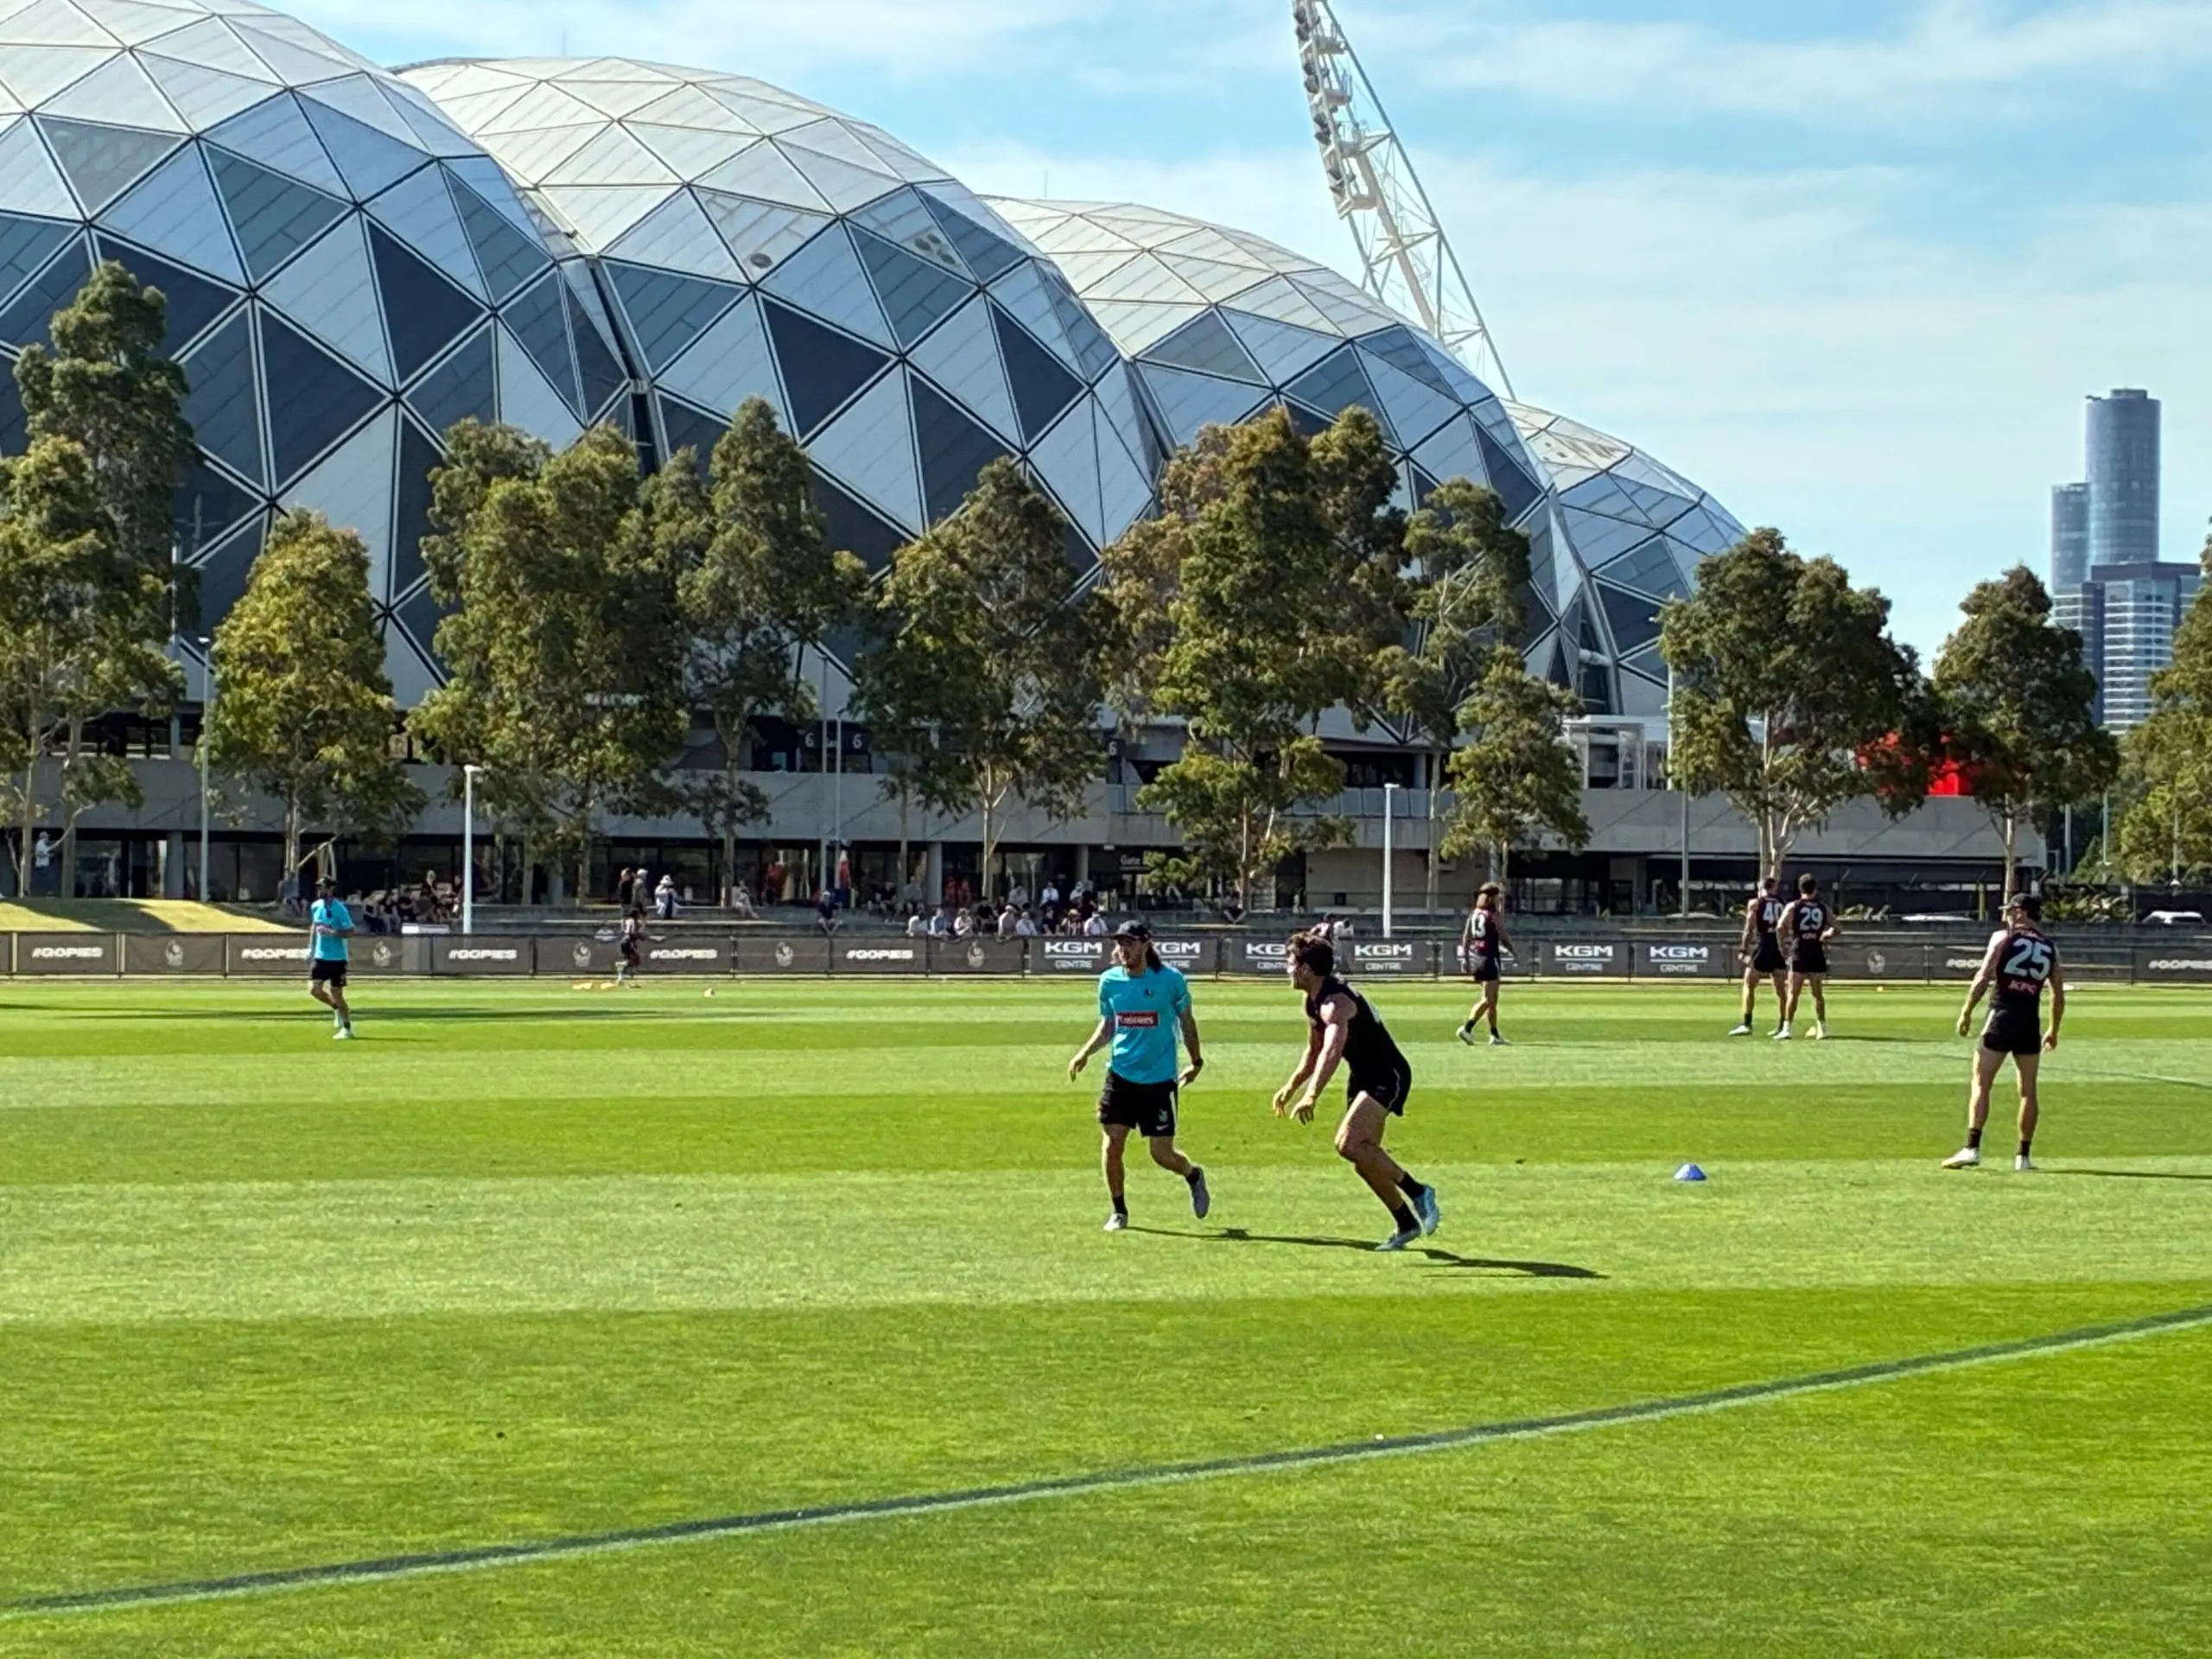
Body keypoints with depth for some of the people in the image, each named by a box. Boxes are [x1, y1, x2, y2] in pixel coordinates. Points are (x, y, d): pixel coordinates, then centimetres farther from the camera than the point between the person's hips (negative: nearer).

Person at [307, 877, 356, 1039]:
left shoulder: (339, 909, -15)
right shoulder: (316, 906, 4)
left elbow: (351, 932, -15)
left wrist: (333, 933, -28)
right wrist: (311, 947, 15)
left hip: (337, 958, -6)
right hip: (320, 956, 6)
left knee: (336, 994, -2)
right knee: (314, 989, -4)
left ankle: (347, 1029, 12)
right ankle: (339, 1010, 22)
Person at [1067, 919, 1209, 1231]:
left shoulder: (1171, 980, -8)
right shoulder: (1109, 981, 0)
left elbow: (1186, 1020, 7)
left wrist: (1196, 1061, 11)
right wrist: (1085, 1053, -2)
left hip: (1160, 1078, -3)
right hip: (1121, 1074, 3)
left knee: (1161, 1153, -1)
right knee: (1111, 1142, -6)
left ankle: (1194, 1176, 33)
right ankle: (1118, 1211, 12)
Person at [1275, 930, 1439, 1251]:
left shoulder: (1335, 1003, -25)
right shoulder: (1312, 1001, 8)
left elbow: (1332, 1052, -42)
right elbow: (1315, 1053, 25)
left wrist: (1311, 1097, -52)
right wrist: (1291, 1087, 19)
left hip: (1388, 1076, -10)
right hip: (1363, 1077, 10)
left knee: (1349, 1145, -25)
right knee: (1365, 1158, 8)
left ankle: (1418, 1193, -16)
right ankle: (1407, 1224, 19)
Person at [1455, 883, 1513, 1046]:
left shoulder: (1473, 913, 10)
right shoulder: (1495, 914, -8)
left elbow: (1465, 937, 9)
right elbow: (1503, 937, -9)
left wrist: (1466, 959, 13)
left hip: (1475, 958, 7)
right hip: (1489, 958, -7)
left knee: (1492, 999, 16)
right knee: (1488, 999, -7)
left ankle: (1495, 1035, 20)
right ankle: (1467, 1028, -23)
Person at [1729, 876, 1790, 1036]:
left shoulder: (1755, 903, 2)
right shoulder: (1781, 904, 13)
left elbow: (1749, 929, -4)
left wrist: (1744, 950, -2)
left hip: (1762, 946, -3)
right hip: (1779, 947, 3)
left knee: (1749, 985, 2)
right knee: (1780, 988, 10)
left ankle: (1746, 1024, -7)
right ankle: (1782, 1026, 10)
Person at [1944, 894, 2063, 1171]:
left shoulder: (2003, 938, 0)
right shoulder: (2049, 949, 12)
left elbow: (1983, 978, -8)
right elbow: (2058, 996, 13)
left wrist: (1966, 1013, -1)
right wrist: (2053, 1031, 25)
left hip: (2002, 1017, -3)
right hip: (2030, 1023, 3)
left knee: (1980, 1084, -1)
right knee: (2028, 1090, 9)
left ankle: (1972, 1148, -11)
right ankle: (2023, 1156, 9)